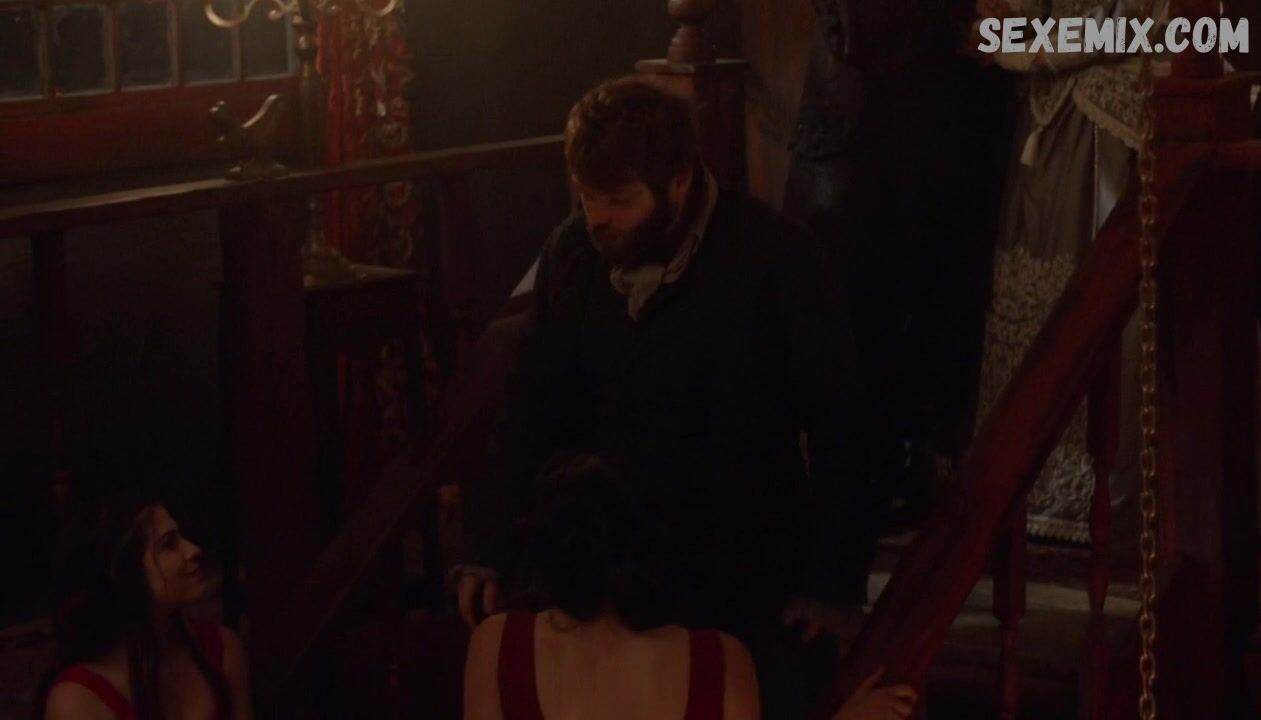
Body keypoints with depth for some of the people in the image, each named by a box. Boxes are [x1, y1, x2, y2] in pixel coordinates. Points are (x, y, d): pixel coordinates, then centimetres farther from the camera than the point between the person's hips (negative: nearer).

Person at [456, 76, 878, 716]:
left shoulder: (778, 263, -15)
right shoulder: (570, 253, -2)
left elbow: (835, 431, -10)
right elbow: (534, 410, 6)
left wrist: (834, 583, -10)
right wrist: (493, 548, 0)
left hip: (748, 587, -3)